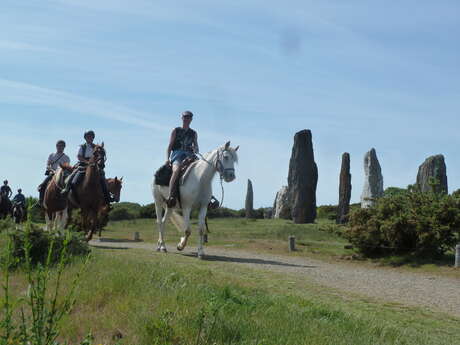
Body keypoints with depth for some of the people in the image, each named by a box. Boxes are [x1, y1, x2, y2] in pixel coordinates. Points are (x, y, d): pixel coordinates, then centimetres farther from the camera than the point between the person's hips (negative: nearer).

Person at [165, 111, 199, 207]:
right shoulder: (176, 131, 15)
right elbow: (169, 146, 11)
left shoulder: (193, 133, 23)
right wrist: (167, 159, -4)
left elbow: (197, 150, 20)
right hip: (177, 154, -3)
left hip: (189, 156, 3)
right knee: (176, 170, -36)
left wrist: (195, 150, -6)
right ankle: (170, 197, -48)